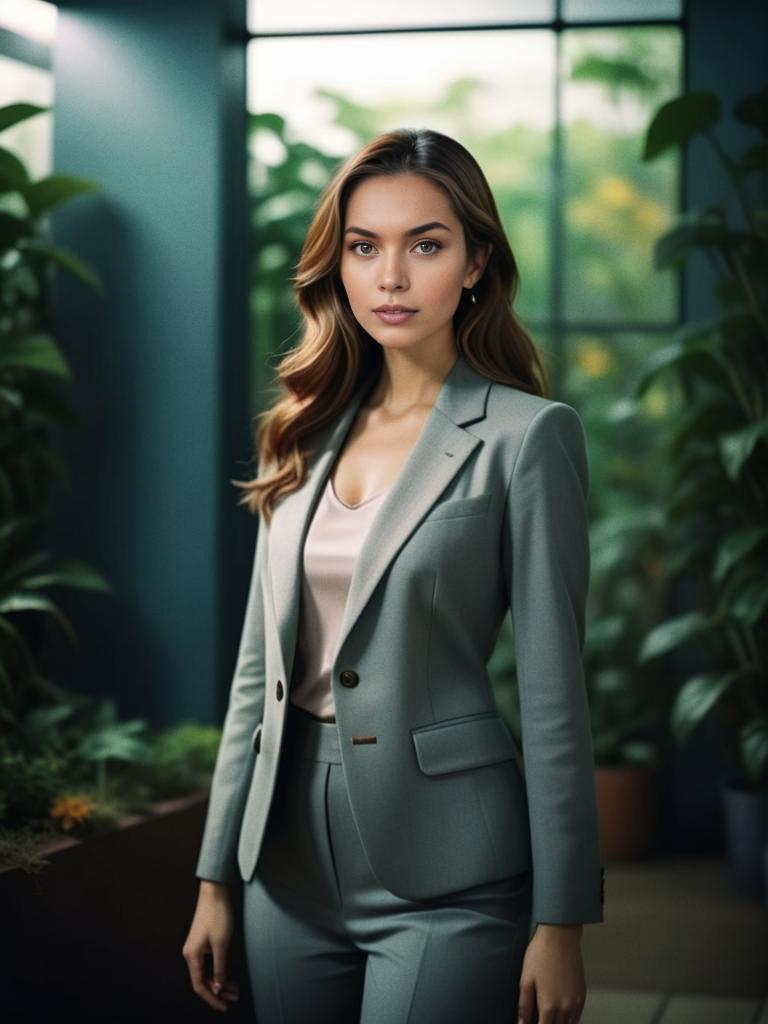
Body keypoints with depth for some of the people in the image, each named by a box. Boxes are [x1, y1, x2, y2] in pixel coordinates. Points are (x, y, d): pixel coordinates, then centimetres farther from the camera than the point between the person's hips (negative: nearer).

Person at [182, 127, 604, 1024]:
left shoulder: (526, 434, -8)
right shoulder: (308, 433, 8)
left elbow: (552, 692, -9)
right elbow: (260, 665, 11)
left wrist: (560, 924, -10)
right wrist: (215, 877, 10)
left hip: (446, 881, -5)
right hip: (292, 864, 5)